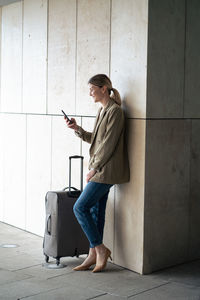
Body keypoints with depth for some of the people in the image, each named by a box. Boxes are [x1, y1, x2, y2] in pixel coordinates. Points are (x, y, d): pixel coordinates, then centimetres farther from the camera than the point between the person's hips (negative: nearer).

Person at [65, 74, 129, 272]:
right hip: (100, 170, 9)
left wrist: (95, 168, -15)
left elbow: (109, 144, -18)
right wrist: (77, 129, 7)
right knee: (95, 211, 10)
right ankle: (94, 255, 18)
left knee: (80, 207, -9)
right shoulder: (102, 110, 15)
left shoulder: (115, 111, -14)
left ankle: (101, 249, 2)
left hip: (106, 170, -9)